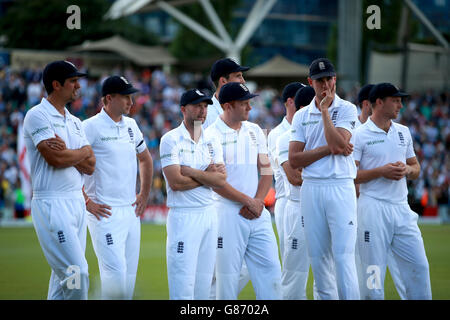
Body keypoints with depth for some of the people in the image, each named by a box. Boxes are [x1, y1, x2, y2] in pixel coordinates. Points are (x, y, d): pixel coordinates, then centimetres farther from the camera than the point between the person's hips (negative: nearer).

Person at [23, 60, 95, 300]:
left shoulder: (75, 122, 17)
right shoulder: (37, 116, -8)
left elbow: (90, 166, 9)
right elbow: (55, 159, -19)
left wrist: (66, 152, -10)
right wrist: (84, 151, -1)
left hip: (77, 201, 8)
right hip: (51, 205, -8)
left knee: (63, 274, 8)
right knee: (77, 272, -14)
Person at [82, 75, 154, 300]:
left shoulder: (130, 125, 12)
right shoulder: (91, 127, -9)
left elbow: (145, 159, 29)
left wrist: (144, 195, 20)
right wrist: (86, 202, -14)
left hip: (131, 211, 7)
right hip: (105, 213, -7)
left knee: (129, 275, 8)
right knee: (115, 271, -15)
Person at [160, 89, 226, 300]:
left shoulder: (212, 141, 12)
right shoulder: (171, 140, -4)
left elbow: (221, 180, 0)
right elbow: (176, 182, -14)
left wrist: (191, 172, -9)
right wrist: (208, 174, -4)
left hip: (209, 214, 6)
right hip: (183, 216, -6)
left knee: (204, 282, 6)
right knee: (183, 284, -10)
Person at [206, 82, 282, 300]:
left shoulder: (254, 131, 13)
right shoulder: (212, 135, -6)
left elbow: (266, 171, 12)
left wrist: (258, 201, -5)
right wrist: (248, 201, -11)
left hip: (258, 213, 6)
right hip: (228, 214, -6)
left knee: (270, 269, 2)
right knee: (227, 275, -3)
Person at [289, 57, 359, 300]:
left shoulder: (347, 109, 2)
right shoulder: (301, 116, 10)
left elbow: (338, 144, -15)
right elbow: (294, 160, 1)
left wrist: (325, 110, -10)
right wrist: (329, 149, -9)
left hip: (340, 187, -4)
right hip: (311, 189, 4)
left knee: (343, 255, -11)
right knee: (318, 258, 5)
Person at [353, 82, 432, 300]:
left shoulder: (403, 132, 15)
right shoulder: (359, 135, -4)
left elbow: (416, 169, 20)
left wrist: (407, 170, -3)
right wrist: (381, 171, -17)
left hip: (401, 207, 6)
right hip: (374, 207, -6)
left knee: (419, 266, 1)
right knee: (372, 271, -5)